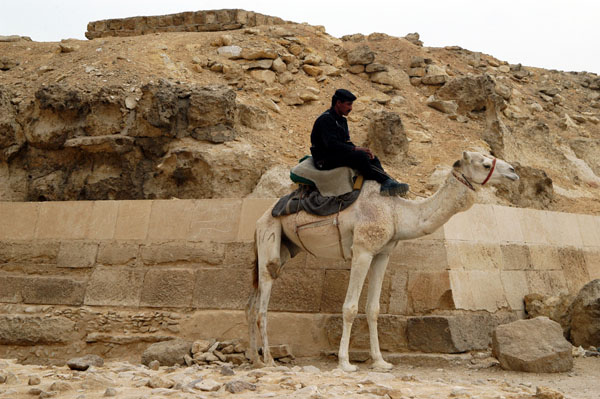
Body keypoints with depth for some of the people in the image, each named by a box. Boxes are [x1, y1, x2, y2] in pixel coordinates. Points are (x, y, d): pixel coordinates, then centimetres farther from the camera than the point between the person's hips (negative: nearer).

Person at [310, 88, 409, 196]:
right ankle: (386, 181, -30)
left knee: (372, 158, -4)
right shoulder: (326, 119, -15)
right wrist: (355, 149, -23)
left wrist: (359, 149, -5)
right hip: (324, 161, -10)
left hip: (336, 155, 10)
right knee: (359, 156, -28)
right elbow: (331, 144, -25)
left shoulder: (342, 120, 17)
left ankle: (387, 184, -23)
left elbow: (346, 142, 16)